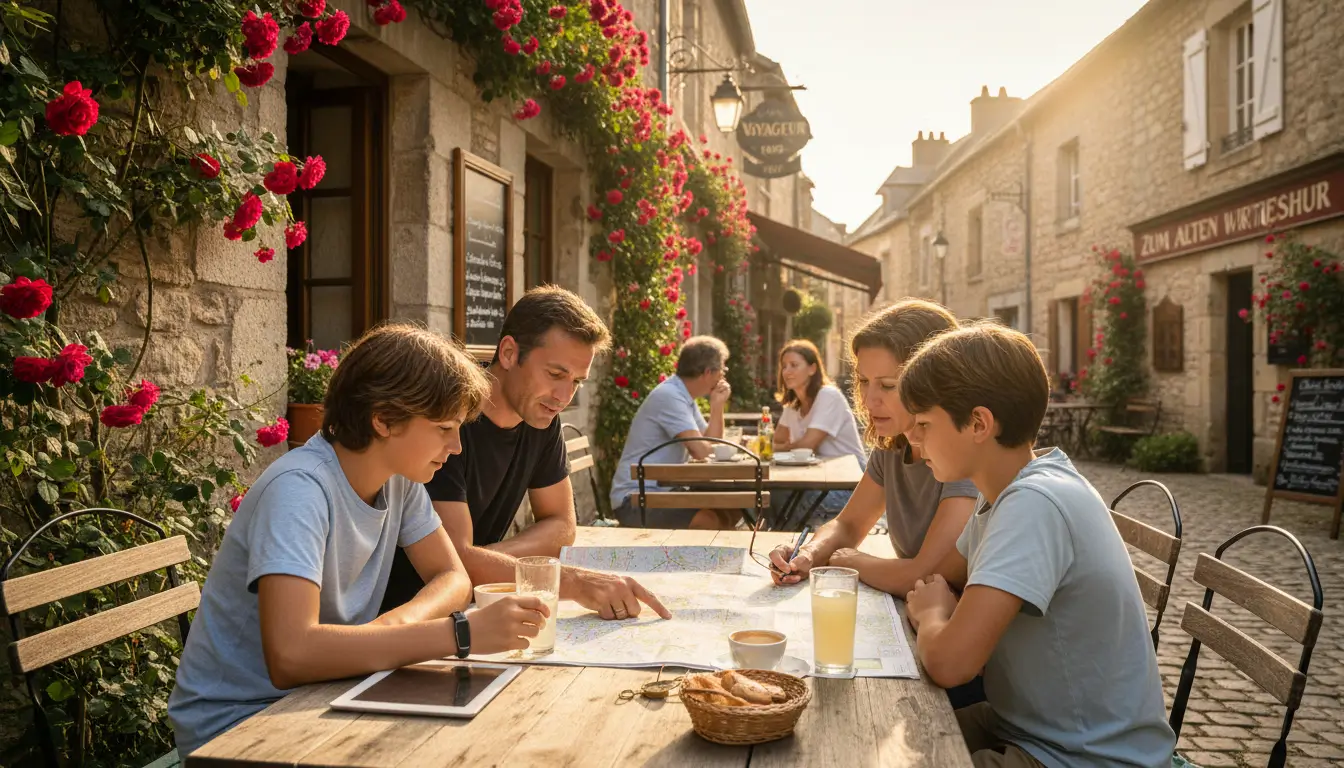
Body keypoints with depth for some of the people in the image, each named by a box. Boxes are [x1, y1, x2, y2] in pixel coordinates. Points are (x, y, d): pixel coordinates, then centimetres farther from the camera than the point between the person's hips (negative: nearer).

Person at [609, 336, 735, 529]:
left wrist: (717, 406, 3)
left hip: (663, 492, 10)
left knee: (732, 511, 2)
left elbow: (712, 446, 12)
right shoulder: (669, 397, -17)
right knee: (708, 521, -28)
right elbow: (701, 451, -22)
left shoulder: (684, 397, 12)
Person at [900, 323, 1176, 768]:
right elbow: (941, 577, 16)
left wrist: (933, 615, -12)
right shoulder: (1006, 491, 0)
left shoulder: (1036, 504, -27)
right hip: (1029, 725, 7)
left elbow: (949, 663, -33)